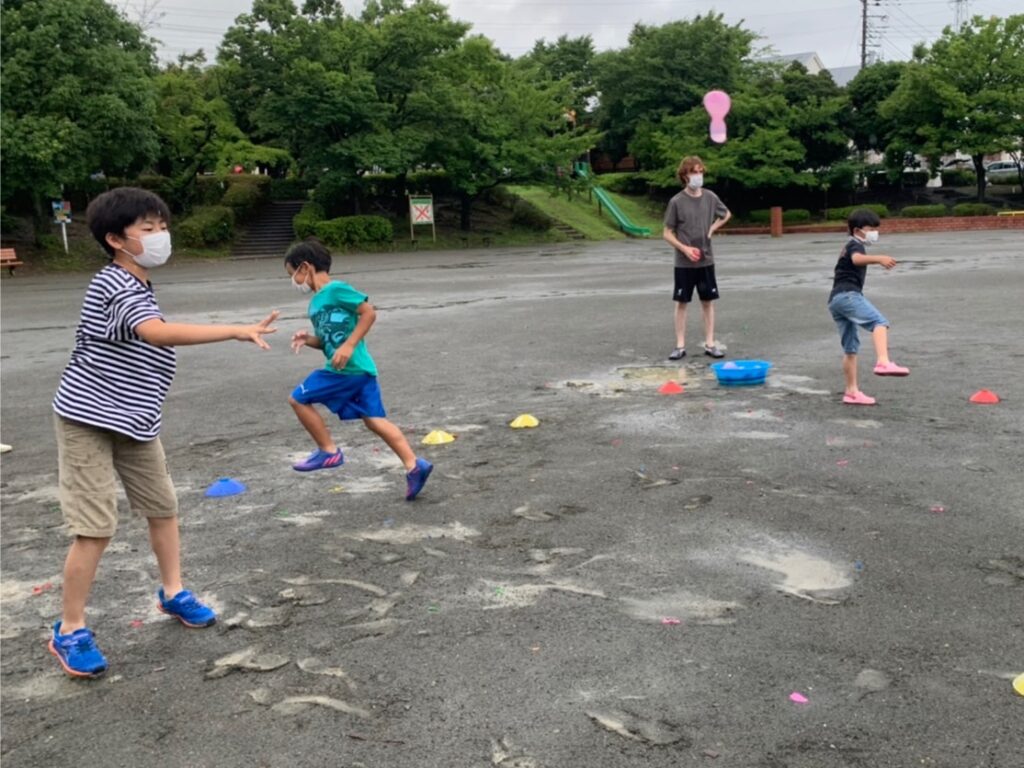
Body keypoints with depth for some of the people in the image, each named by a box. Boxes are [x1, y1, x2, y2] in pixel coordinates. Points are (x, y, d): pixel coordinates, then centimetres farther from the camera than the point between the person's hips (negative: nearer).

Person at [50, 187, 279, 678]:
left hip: (133, 421, 9)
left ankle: (172, 593, 33)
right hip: (89, 421, -9)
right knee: (96, 527, -7)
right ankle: (70, 632, 9)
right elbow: (158, 333, -40)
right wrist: (237, 331, -45)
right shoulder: (114, 287, -22)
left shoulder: (135, 287, 9)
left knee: (163, 506, 15)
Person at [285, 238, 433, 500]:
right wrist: (308, 339, 6)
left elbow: (369, 313, -15)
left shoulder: (336, 289, -9)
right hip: (361, 370, 9)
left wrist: (349, 345, -19)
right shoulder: (316, 302, 20)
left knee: (298, 399, 1)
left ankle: (329, 451, 8)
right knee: (374, 420, 6)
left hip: (348, 369, -9)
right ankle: (414, 465, 1)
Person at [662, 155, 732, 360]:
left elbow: (726, 214, 20)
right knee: (681, 302, 2)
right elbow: (667, 233, -5)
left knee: (708, 301, 7)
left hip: (706, 261, 3)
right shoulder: (677, 202, -9)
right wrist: (685, 248, -17)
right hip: (684, 263, -3)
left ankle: (710, 344, 15)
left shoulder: (710, 197, 1)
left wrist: (713, 228, 4)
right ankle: (680, 346, 10)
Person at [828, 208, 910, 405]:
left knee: (850, 347, 13)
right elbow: (857, 259, -25)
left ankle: (851, 392, 16)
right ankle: (883, 362, -47)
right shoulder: (855, 245, 0)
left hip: (835, 300, 10)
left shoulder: (850, 247, 32)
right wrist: (879, 259, -43)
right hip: (847, 295, -10)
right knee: (879, 322, -26)